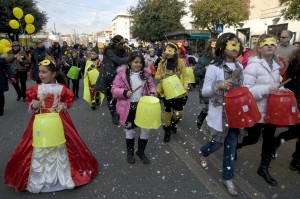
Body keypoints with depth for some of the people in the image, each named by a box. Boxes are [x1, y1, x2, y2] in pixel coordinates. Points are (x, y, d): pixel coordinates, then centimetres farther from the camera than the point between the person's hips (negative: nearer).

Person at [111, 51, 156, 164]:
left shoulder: (146, 73, 0)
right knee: (130, 130, 13)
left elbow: (151, 86, 10)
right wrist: (124, 93, -24)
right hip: (128, 107, -2)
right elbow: (114, 89, -7)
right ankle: (130, 152, 36)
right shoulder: (122, 74, -9)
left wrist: (152, 93, -11)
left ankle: (141, 151, 30)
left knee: (146, 128, 6)